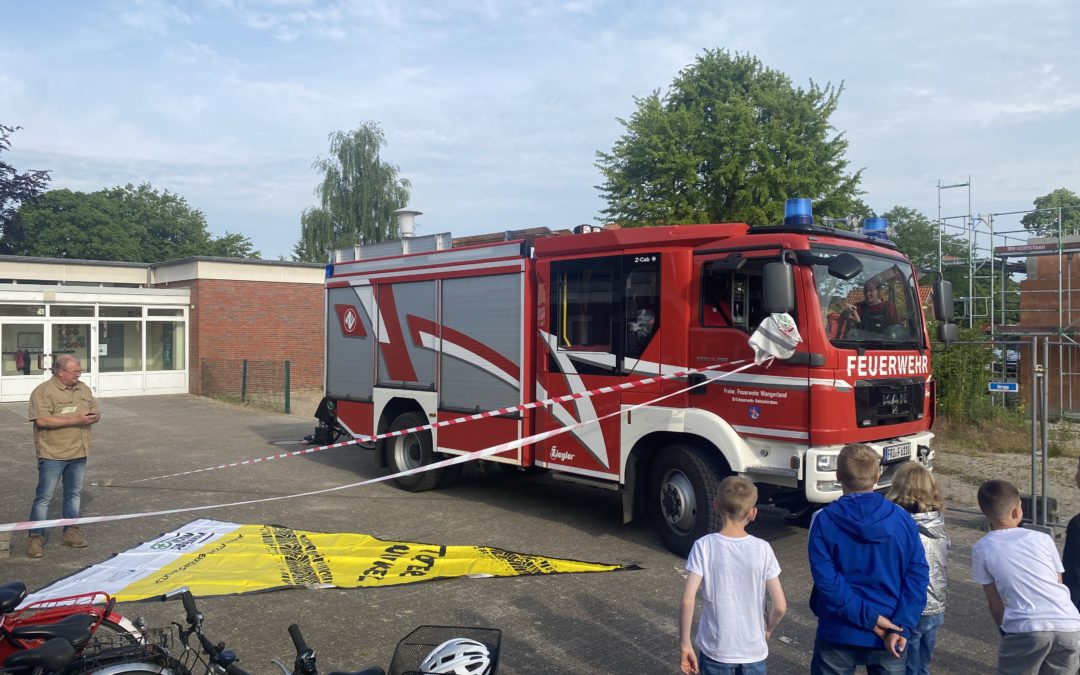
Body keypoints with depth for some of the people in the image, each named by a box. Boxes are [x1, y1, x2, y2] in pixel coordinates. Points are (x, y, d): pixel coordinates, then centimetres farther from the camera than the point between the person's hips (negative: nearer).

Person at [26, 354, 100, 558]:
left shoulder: (84, 390, 10)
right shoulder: (43, 392, -11)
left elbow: (95, 412, 16)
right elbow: (42, 420, -22)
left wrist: (93, 417, -9)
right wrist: (75, 420, -23)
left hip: (78, 453, 7)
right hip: (52, 454, -6)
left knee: (74, 493, 14)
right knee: (44, 496, -1)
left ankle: (71, 532, 26)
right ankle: (36, 538, 7)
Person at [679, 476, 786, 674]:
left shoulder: (704, 546, -13)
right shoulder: (762, 549, -9)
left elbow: (687, 601, -17)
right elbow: (780, 606, -7)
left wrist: (685, 645, -7)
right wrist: (768, 629, 13)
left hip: (716, 650, -1)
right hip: (753, 650, 1)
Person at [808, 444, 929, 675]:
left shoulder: (823, 521, -12)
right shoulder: (902, 519, -5)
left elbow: (826, 581, -18)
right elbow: (917, 575, -10)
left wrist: (869, 618, -15)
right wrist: (902, 626, -14)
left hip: (839, 634, -1)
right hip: (888, 637, 2)